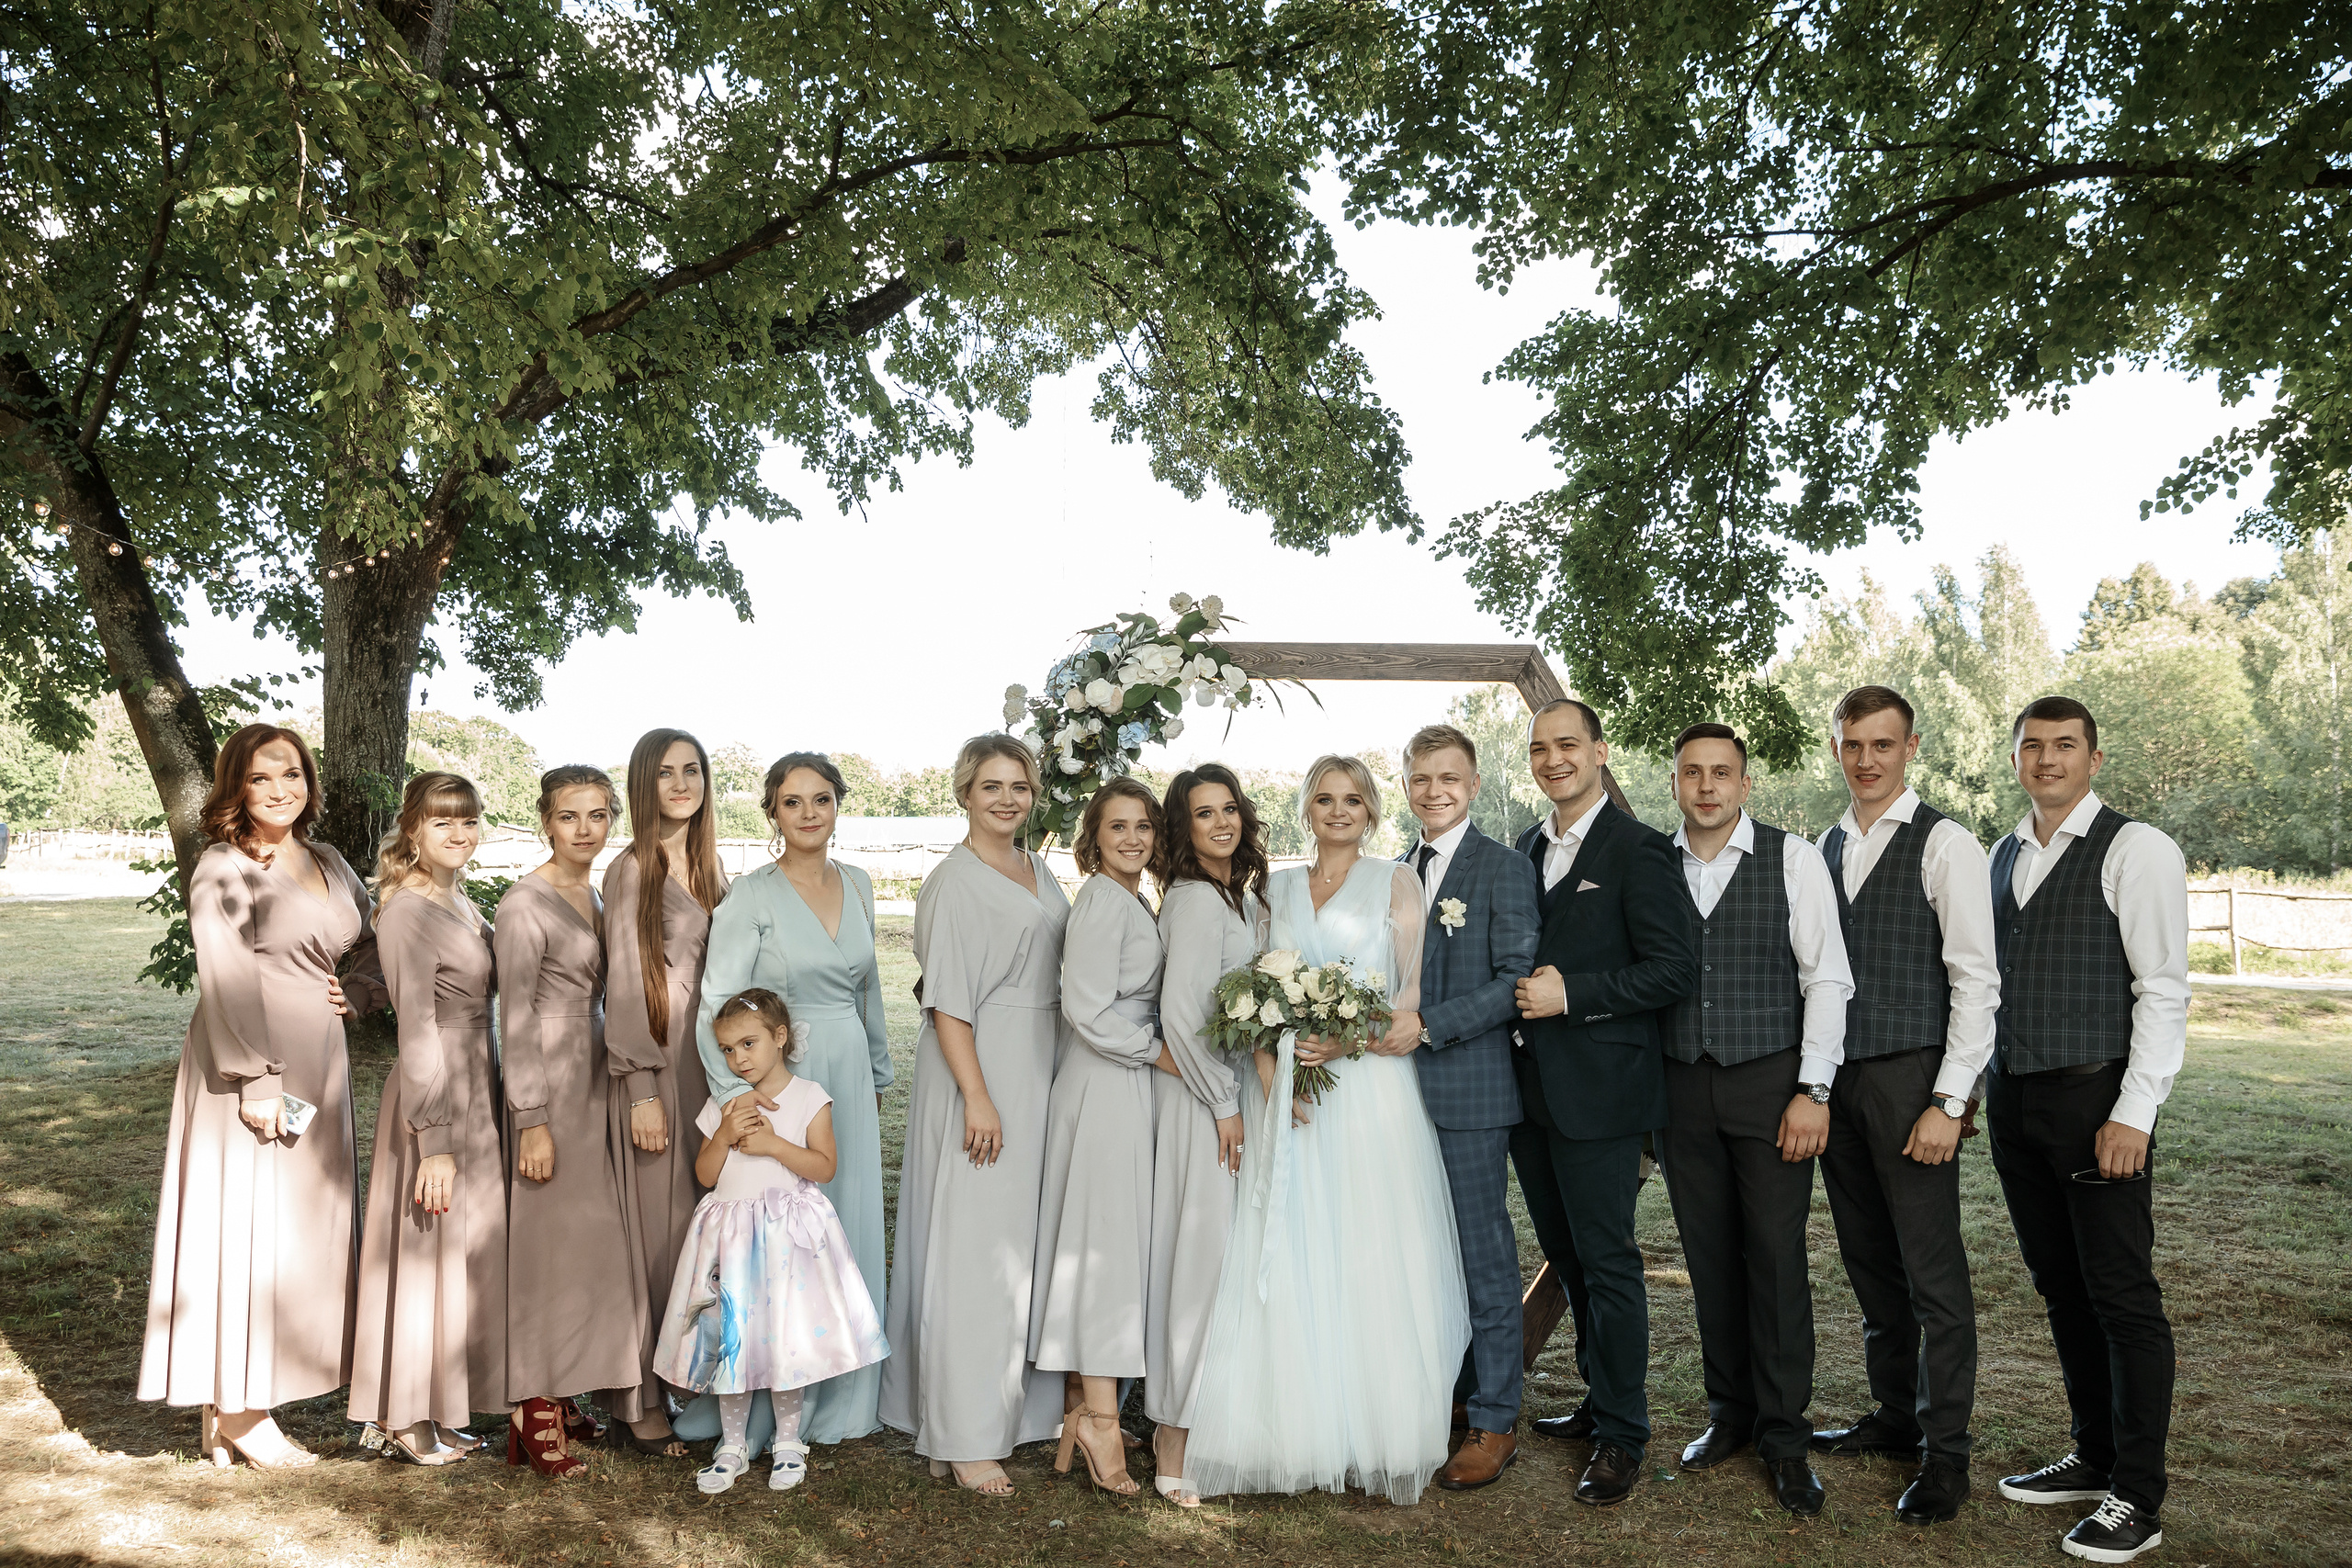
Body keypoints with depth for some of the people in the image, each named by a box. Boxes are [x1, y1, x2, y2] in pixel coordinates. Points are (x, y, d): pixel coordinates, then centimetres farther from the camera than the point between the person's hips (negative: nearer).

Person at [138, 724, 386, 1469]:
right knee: (247, 1227, -2)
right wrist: (258, 1081, -22)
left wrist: (356, 991, 3)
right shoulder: (222, 870, -10)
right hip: (251, 1070, -8)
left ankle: (240, 1405, 21)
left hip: (318, 1066, 8)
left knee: (303, 1229, 10)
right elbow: (229, 983, -17)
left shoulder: (327, 862, 13)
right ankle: (234, 1414, 8)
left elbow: (376, 939, 23)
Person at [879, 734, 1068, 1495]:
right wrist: (977, 1098, -21)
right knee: (974, 1248, -4)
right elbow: (948, 1002, -16)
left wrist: (1056, 1086, 15)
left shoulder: (1039, 871, 13)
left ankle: (1022, 1406, 26)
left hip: (1041, 1075, 8)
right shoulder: (955, 880, -11)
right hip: (981, 1074, -8)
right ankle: (964, 1438, 3)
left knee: (1026, 1243, 14)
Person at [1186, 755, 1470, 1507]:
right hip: (1287, 1089, 3)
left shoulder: (1396, 882, 6)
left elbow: (1416, 993, -1)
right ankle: (1293, 1429, 9)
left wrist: (1349, 1040, -15)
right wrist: (1268, 1072, -7)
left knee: (1371, 1261, -2)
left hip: (1371, 1086, -3)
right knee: (1285, 1261, 1)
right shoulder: (1277, 888, 14)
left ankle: (1380, 1437, 8)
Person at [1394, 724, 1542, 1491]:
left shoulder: (1504, 869, -6)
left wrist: (1427, 1025, -19)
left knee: (1484, 1256, 1)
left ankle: (1495, 1421, 12)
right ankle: (1449, 1393, 26)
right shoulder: (1398, 872, 15)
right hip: (1406, 1091, 6)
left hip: (1469, 1090, -6)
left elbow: (1517, 982, -13)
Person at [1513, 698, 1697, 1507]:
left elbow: (1674, 968, -16)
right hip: (1531, 1088, 7)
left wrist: (1571, 994, -20)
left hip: (1597, 1089, -7)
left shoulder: (1638, 850, -10)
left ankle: (1623, 1433, 14)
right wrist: (1522, 993, 5)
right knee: (1567, 1255, 17)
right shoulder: (1527, 848, 12)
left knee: (1607, 1260, 1)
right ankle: (1600, 1398, 33)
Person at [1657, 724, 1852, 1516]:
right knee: (1709, 1258, 9)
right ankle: (1730, 1413, 25)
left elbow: (1827, 979, -4)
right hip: (1682, 1087, 3)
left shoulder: (1793, 859, -2)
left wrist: (1813, 1091, -9)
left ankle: (1784, 1438, 13)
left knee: (1776, 1259, 0)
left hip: (1770, 1082, -2)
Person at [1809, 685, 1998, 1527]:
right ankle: (1895, 1416, 29)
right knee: (1870, 1262, 15)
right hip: (1837, 1078, 6)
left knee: (1933, 1273, 0)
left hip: (1910, 1078, -6)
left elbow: (1976, 982, -10)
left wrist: (1950, 1102, -15)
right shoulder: (1824, 848, 12)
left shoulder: (1945, 845, -7)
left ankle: (1944, 1453, 11)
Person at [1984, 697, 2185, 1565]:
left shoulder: (2136, 850, -7)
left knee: (2122, 1296, 0)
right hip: (2014, 1101, 6)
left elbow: (2163, 989, -11)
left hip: (2097, 1099, -6)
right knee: (2061, 1288, 14)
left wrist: (2133, 1114, -16)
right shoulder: (2002, 856, 13)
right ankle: (2094, 1457, 27)